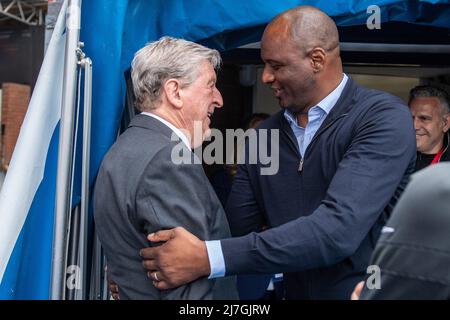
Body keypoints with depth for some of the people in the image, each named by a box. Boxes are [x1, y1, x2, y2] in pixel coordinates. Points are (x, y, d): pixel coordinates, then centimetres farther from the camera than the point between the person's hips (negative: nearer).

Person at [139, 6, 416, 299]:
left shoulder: (384, 117, -17)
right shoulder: (263, 137, 1)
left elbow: (337, 229, -29)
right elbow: (235, 229, 2)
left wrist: (209, 259, -33)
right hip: (296, 292, 5)